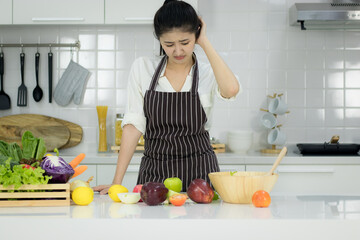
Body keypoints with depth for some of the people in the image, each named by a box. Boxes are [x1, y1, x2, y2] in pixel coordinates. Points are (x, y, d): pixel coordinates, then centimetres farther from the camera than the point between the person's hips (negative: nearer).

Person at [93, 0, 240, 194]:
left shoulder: (208, 73, 1)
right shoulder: (142, 68, 3)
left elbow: (231, 89, -22)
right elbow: (133, 125, 3)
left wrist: (204, 42, -12)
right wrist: (117, 182, -3)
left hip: (200, 172, -1)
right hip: (154, 171, 1)